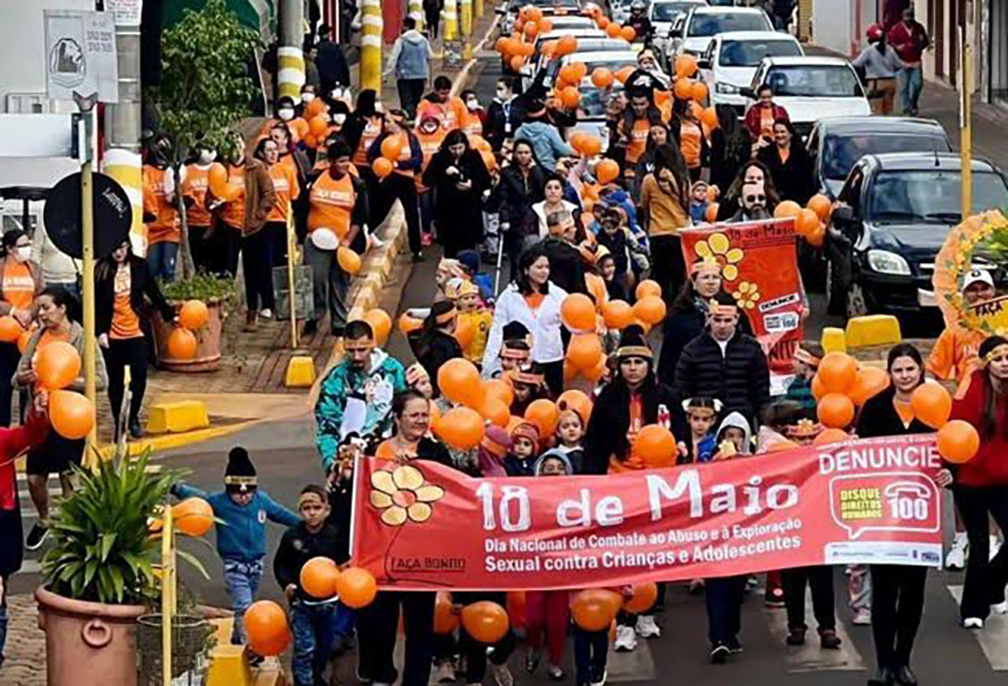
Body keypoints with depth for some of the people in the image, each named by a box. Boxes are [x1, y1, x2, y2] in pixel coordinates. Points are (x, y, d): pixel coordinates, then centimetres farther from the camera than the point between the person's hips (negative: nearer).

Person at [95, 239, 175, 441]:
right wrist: (100, 331, -6)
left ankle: (133, 417, 12)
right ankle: (119, 423, 17)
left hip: (137, 332, 0)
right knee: (115, 381, 6)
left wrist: (169, 315, 10)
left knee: (139, 375, -9)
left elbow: (154, 294, 10)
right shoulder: (101, 271, -2)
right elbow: (96, 305, 0)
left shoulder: (140, 267, 1)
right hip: (112, 334, 0)